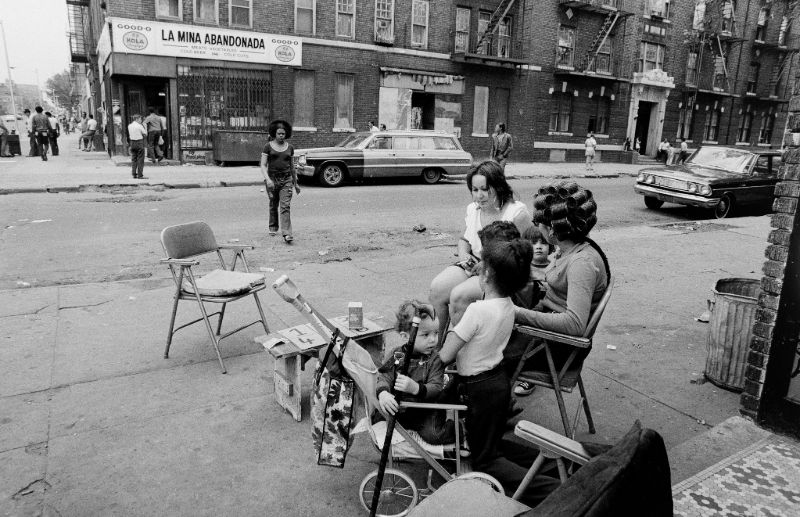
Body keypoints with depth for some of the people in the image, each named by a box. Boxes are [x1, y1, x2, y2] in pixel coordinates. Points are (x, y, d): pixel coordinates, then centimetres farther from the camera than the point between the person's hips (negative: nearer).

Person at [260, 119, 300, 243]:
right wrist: (267, 179, -21)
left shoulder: (289, 147, 9)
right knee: (273, 205, 12)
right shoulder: (268, 146, 0)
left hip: (286, 179, 1)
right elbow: (263, 165, -5)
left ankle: (287, 234, -18)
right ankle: (273, 228, 34)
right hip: (272, 178, -1)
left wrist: (296, 183, 20)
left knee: (285, 206, -11)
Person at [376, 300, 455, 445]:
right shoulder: (397, 355, -3)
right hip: (400, 410, 4)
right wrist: (383, 393, -33)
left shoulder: (435, 359, -11)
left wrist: (416, 388, -40)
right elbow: (384, 377, -10)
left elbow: (436, 389, -20)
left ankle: (457, 429, 6)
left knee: (432, 435, -22)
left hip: (427, 411, -4)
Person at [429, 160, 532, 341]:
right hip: (473, 265, 7)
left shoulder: (518, 213, -10)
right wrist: (463, 254, 1)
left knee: (458, 295, -29)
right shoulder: (472, 209, 11)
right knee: (437, 288, -20)